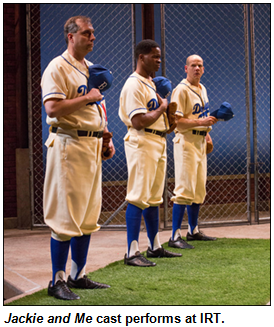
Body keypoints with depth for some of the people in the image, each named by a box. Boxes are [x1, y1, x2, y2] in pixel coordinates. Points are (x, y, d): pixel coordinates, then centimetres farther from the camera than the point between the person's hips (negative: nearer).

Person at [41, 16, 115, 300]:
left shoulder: (91, 69, 19)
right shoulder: (58, 68, -9)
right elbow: (53, 109, -21)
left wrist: (107, 138, 15)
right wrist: (87, 97, -17)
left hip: (93, 146, 9)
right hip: (69, 145, -9)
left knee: (88, 215, 11)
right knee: (66, 215, -7)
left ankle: (78, 275, 19)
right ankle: (58, 281, 0)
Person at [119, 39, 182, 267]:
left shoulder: (151, 83, 18)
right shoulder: (134, 85, -14)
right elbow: (139, 121, -22)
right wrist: (162, 108, -10)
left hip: (158, 143, 10)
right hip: (142, 143, -10)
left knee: (154, 197, 15)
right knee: (138, 197, -10)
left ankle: (155, 247, 25)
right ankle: (132, 253, -9)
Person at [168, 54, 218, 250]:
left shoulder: (202, 89, 16)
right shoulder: (181, 90, -12)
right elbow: (176, 120, -19)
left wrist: (207, 133, 15)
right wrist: (200, 122, -26)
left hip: (200, 142, 9)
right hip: (186, 141, -9)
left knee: (199, 189, 14)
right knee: (185, 189, -13)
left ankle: (194, 231, 24)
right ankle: (175, 236, -12)